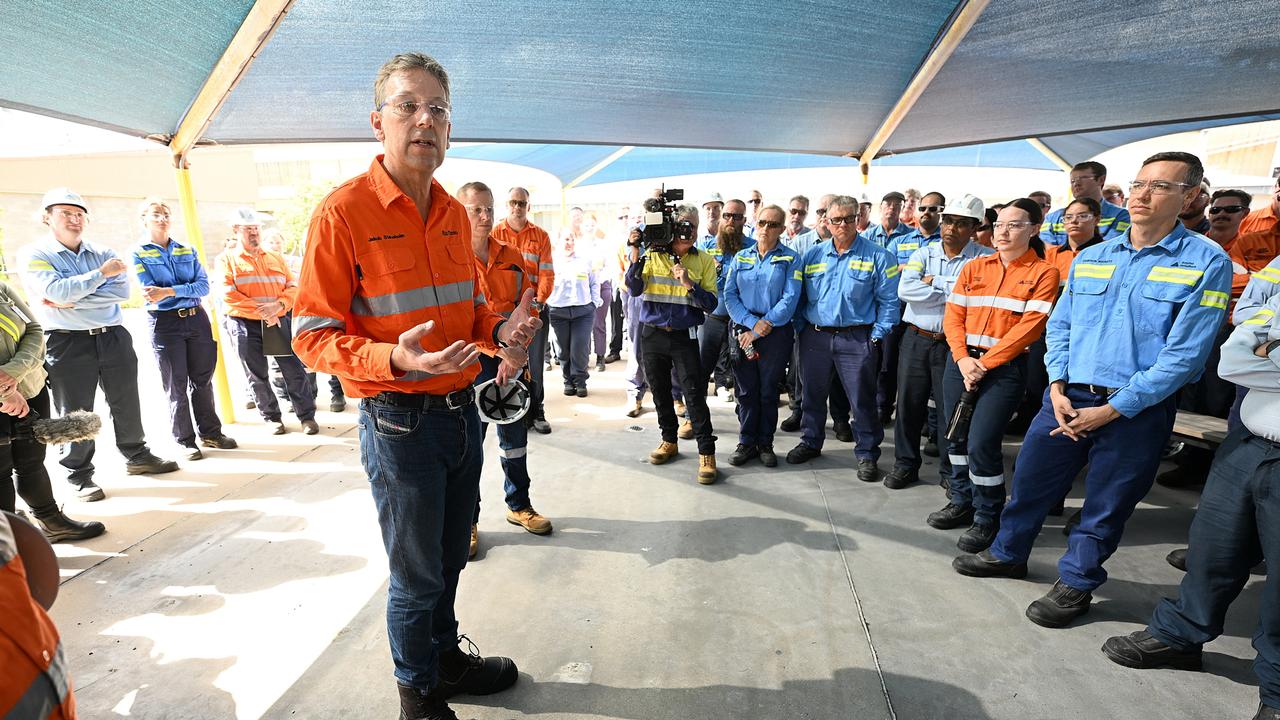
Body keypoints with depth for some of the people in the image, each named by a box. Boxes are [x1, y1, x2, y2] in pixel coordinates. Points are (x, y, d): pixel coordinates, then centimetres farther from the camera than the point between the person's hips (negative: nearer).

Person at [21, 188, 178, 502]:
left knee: (127, 403, 13)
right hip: (68, 344, -3)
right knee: (75, 414, 4)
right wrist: (102, 273, -16)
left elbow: (121, 291, -7)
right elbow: (56, 290, -19)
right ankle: (80, 476, 16)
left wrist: (72, 301, -15)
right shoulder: (34, 255, -2)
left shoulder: (104, 253, 7)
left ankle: (137, 456, 29)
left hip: (114, 337, 4)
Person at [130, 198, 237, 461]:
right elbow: (150, 292, -12)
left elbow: (204, 285, -4)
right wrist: (187, 290, -13)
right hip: (164, 323, -3)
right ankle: (186, 440, 15)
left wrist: (169, 291, -17)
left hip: (197, 318, 3)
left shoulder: (187, 250, 10)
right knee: (176, 385, 4)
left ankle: (211, 432, 22)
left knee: (203, 379, 10)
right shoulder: (138, 253, 0)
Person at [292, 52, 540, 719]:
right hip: (399, 422, -6)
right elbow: (313, 334, -13)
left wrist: (499, 329, -3)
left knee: (449, 559, 22)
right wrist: (395, 359, -30)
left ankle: (445, 656, 46)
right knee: (416, 574, 11)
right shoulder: (343, 210, -14)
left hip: (462, 411, 6)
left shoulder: (454, 213, 8)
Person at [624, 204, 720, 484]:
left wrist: (689, 283, -20)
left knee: (694, 394, -7)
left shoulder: (704, 261, 1)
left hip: (684, 336, -2)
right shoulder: (652, 255, 2)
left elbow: (711, 303, -5)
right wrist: (635, 254, -17)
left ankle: (706, 453, 0)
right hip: (652, 334, 2)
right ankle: (669, 440, 31)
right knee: (660, 390, 13)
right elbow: (634, 289, -9)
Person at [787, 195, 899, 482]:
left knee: (862, 400, 3)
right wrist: (801, 328, 4)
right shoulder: (813, 255, 8)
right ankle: (810, 442, 33)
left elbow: (888, 302, -3)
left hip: (856, 339, -3)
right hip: (814, 337, 4)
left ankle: (867, 454, 18)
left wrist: (876, 337, -9)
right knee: (813, 394, 16)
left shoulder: (877, 257, -3)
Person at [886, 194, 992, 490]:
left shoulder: (985, 259, -1)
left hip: (954, 344, -2)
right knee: (909, 403, 8)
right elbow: (905, 290, -11)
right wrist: (953, 291, -12)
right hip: (916, 340, 2)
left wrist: (934, 282, -12)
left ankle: (951, 471, 22)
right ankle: (906, 464, 23)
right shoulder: (923, 254, 5)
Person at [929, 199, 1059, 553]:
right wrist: (962, 358, -11)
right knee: (956, 435, 11)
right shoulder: (973, 268, 10)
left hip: (1005, 368, -4)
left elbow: (1029, 327, -11)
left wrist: (985, 364, -16)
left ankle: (987, 518, 10)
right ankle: (962, 502, 30)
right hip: (961, 361, 5)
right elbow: (953, 316, 4)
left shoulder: (1044, 273, -2)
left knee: (982, 443, -10)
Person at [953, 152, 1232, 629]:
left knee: (1104, 508, 10)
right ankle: (1008, 554, 34)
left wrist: (1113, 409, -14)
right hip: (1067, 398, 4)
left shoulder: (1206, 263, -7)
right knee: (1030, 482, 12)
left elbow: (1185, 354, -12)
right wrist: (1057, 389, -4)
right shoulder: (1090, 257, 7)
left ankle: (1076, 584, 30)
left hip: (1138, 409, -4)